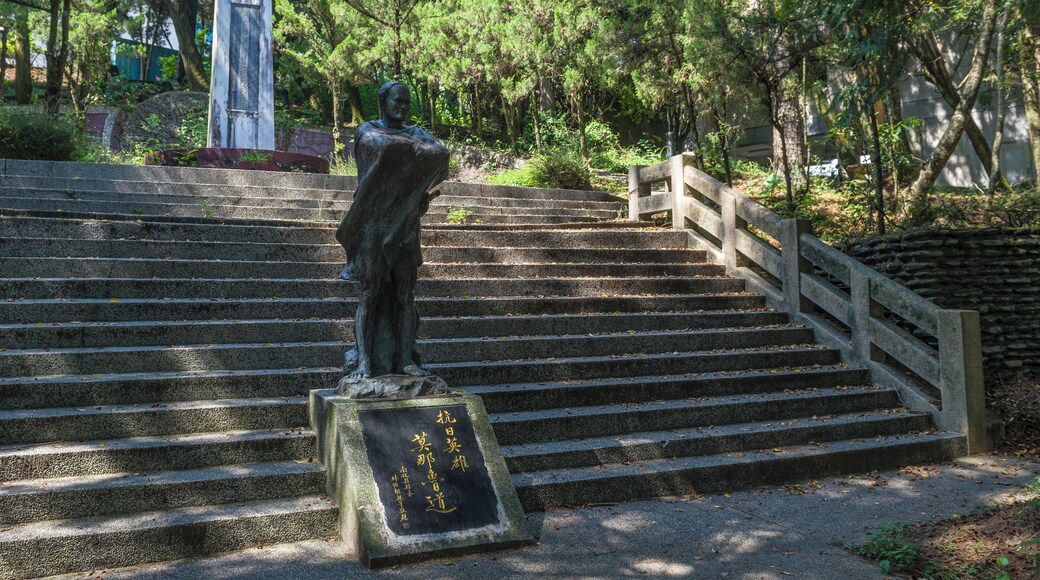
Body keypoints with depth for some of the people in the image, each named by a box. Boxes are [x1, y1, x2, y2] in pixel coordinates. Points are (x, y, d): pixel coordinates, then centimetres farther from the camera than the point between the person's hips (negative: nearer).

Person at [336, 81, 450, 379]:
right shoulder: (368, 130, 5)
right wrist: (416, 147, -6)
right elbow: (381, 145, -19)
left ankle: (405, 359, 3)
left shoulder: (416, 133, 16)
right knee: (369, 292, -7)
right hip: (373, 223, -4)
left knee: (405, 293, 1)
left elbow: (441, 153, -4)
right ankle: (363, 361, -7)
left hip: (405, 224, 4)